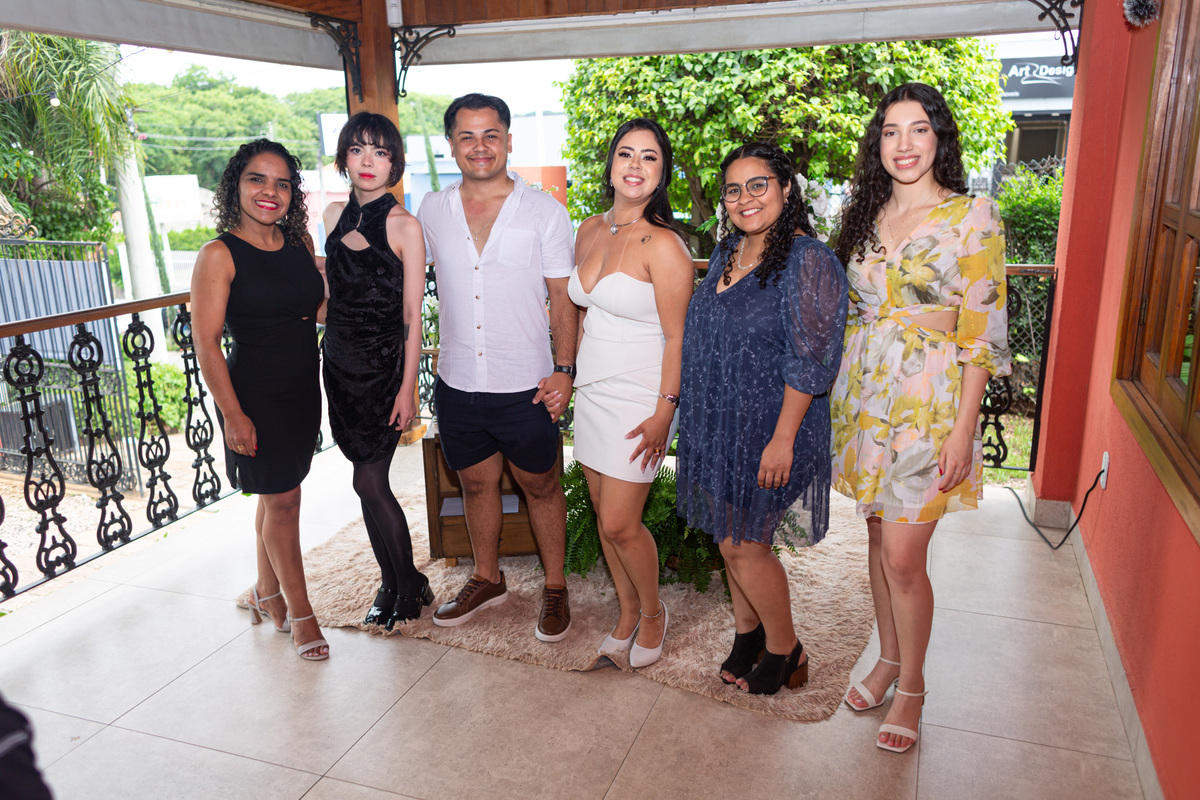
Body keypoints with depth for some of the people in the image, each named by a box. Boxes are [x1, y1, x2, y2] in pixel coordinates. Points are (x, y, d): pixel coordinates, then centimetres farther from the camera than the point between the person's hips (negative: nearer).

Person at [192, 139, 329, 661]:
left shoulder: (299, 242, 5)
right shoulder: (220, 255, -12)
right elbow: (206, 341, -13)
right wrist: (232, 414, -16)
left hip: (303, 391, 6)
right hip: (256, 395, -6)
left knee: (277, 495, 18)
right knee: (282, 501, 2)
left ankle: (267, 593, 36)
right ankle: (299, 612, 18)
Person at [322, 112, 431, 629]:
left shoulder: (404, 226, -10)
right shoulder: (335, 215, 7)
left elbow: (413, 316, -10)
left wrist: (408, 386, -13)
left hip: (384, 365, -6)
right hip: (339, 361, 6)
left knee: (369, 481, -5)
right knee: (370, 480, 12)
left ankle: (410, 589, 14)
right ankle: (391, 583, 28)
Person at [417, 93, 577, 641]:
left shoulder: (545, 212, -4)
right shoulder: (432, 211, 3)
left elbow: (563, 298, -2)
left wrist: (564, 369, -10)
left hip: (526, 386, -3)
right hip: (457, 384, 3)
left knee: (540, 486, 11)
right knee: (476, 483, 18)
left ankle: (555, 587, 30)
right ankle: (487, 580, 39)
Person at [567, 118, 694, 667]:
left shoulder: (663, 245, -15)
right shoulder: (590, 231, 7)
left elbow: (677, 337, -15)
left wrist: (664, 411, -18)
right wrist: (569, 374, 17)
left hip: (638, 399, -7)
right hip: (591, 391, 7)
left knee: (620, 524, -3)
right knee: (603, 515, 14)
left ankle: (653, 612, 25)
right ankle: (627, 611, 34)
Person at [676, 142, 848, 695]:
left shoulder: (808, 261, -15)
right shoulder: (726, 254, 9)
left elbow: (809, 361, -19)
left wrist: (782, 440, -21)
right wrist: (694, 417, 18)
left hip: (766, 431, -7)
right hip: (717, 425, 7)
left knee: (744, 545, 2)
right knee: (730, 536, 17)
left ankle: (785, 652, 25)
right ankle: (746, 629, 39)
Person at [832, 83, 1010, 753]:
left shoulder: (973, 216, -7)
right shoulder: (867, 215, 10)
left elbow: (982, 333, -10)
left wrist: (962, 431, -15)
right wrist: (843, 393, 11)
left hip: (927, 400, -5)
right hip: (865, 394, 5)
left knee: (903, 556, -2)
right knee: (880, 536, 15)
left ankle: (912, 684, 20)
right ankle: (888, 657, 34)